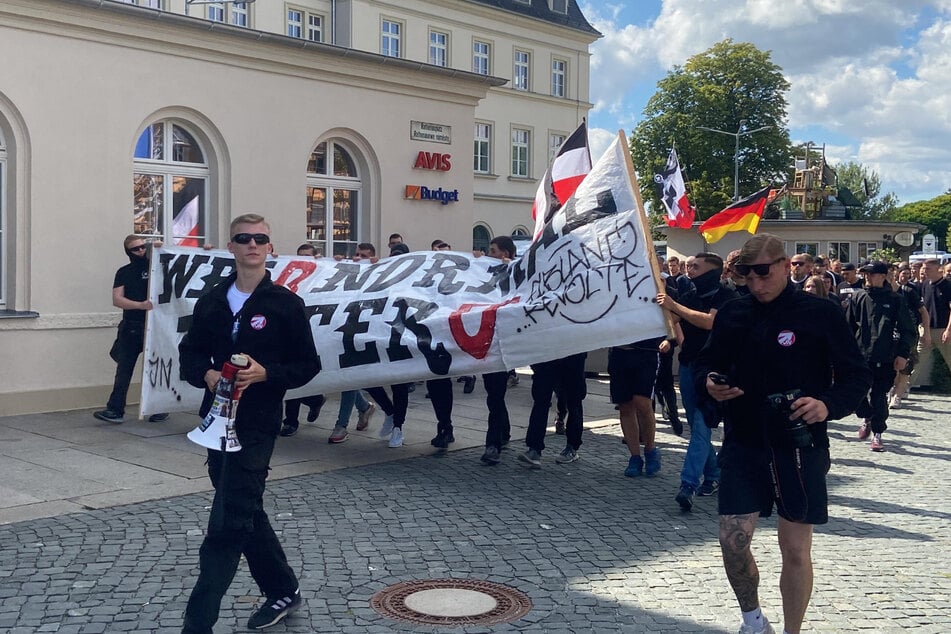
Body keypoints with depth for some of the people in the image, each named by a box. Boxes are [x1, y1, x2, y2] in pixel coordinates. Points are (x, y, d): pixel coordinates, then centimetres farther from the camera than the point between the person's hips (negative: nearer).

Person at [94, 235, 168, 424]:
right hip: (131, 328, 1)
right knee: (123, 369, -1)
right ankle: (115, 410, 0)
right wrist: (140, 305, -19)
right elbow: (117, 300, -3)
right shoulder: (124, 273, 7)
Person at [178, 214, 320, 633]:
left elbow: (308, 366, -3)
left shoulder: (285, 304, -5)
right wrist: (207, 374, -8)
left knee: (228, 523, -9)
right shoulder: (211, 302, 7)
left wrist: (264, 373, -19)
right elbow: (189, 355, 13)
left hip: (256, 425, -6)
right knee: (244, 513, 17)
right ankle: (283, 591, 35)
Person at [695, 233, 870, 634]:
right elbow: (705, 362, 14)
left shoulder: (820, 314, -8)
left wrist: (829, 404, -23)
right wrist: (708, 382, -9)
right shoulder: (732, 315, 3)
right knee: (733, 541, 1)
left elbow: (857, 375, -4)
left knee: (796, 549, 4)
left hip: (799, 447, -3)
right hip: (742, 445, 3)